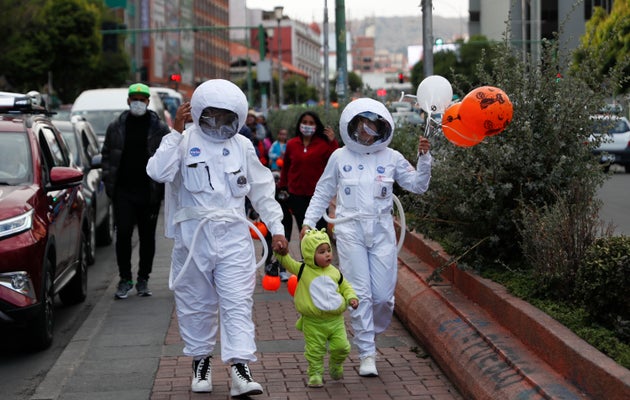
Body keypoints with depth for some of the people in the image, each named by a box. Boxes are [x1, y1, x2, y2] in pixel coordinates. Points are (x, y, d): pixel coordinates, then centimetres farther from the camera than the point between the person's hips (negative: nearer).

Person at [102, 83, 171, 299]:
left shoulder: (160, 128, 2)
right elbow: (106, 155, 13)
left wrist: (163, 186, -3)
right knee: (123, 236, -1)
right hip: (123, 192, 1)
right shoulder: (116, 127, 7)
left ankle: (143, 279, 17)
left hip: (149, 193, -1)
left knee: (147, 237, 6)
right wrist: (108, 182, 4)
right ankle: (125, 279, 9)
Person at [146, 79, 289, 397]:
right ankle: (201, 359, 27)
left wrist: (276, 229, 10)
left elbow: (261, 191, 14)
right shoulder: (185, 142, -1)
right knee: (196, 303, 10)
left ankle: (240, 368, -10)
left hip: (233, 236, 1)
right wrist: (176, 131, -17)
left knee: (237, 303, -8)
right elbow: (158, 172, -19)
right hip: (193, 236, -1)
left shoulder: (242, 146, 9)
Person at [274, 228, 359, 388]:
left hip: (335, 320, 2)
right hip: (313, 322, -2)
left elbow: (345, 287, 16)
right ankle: (315, 374, 19)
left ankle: (336, 366, 29)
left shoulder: (334, 272, 4)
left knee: (341, 347, 1)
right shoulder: (303, 270, -6)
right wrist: (282, 252, -30)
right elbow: (286, 261, -11)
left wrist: (351, 298, -1)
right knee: (315, 351, 3)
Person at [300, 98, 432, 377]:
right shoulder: (340, 157, 7)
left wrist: (424, 158, -4)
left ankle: (369, 334, 27)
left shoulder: (391, 158, 8)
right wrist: (309, 221, 7)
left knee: (383, 294, -3)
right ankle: (367, 354, 0)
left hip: (381, 231, 1)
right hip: (350, 230, -1)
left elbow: (418, 186, 10)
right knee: (360, 293, -6)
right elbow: (323, 193, 14)